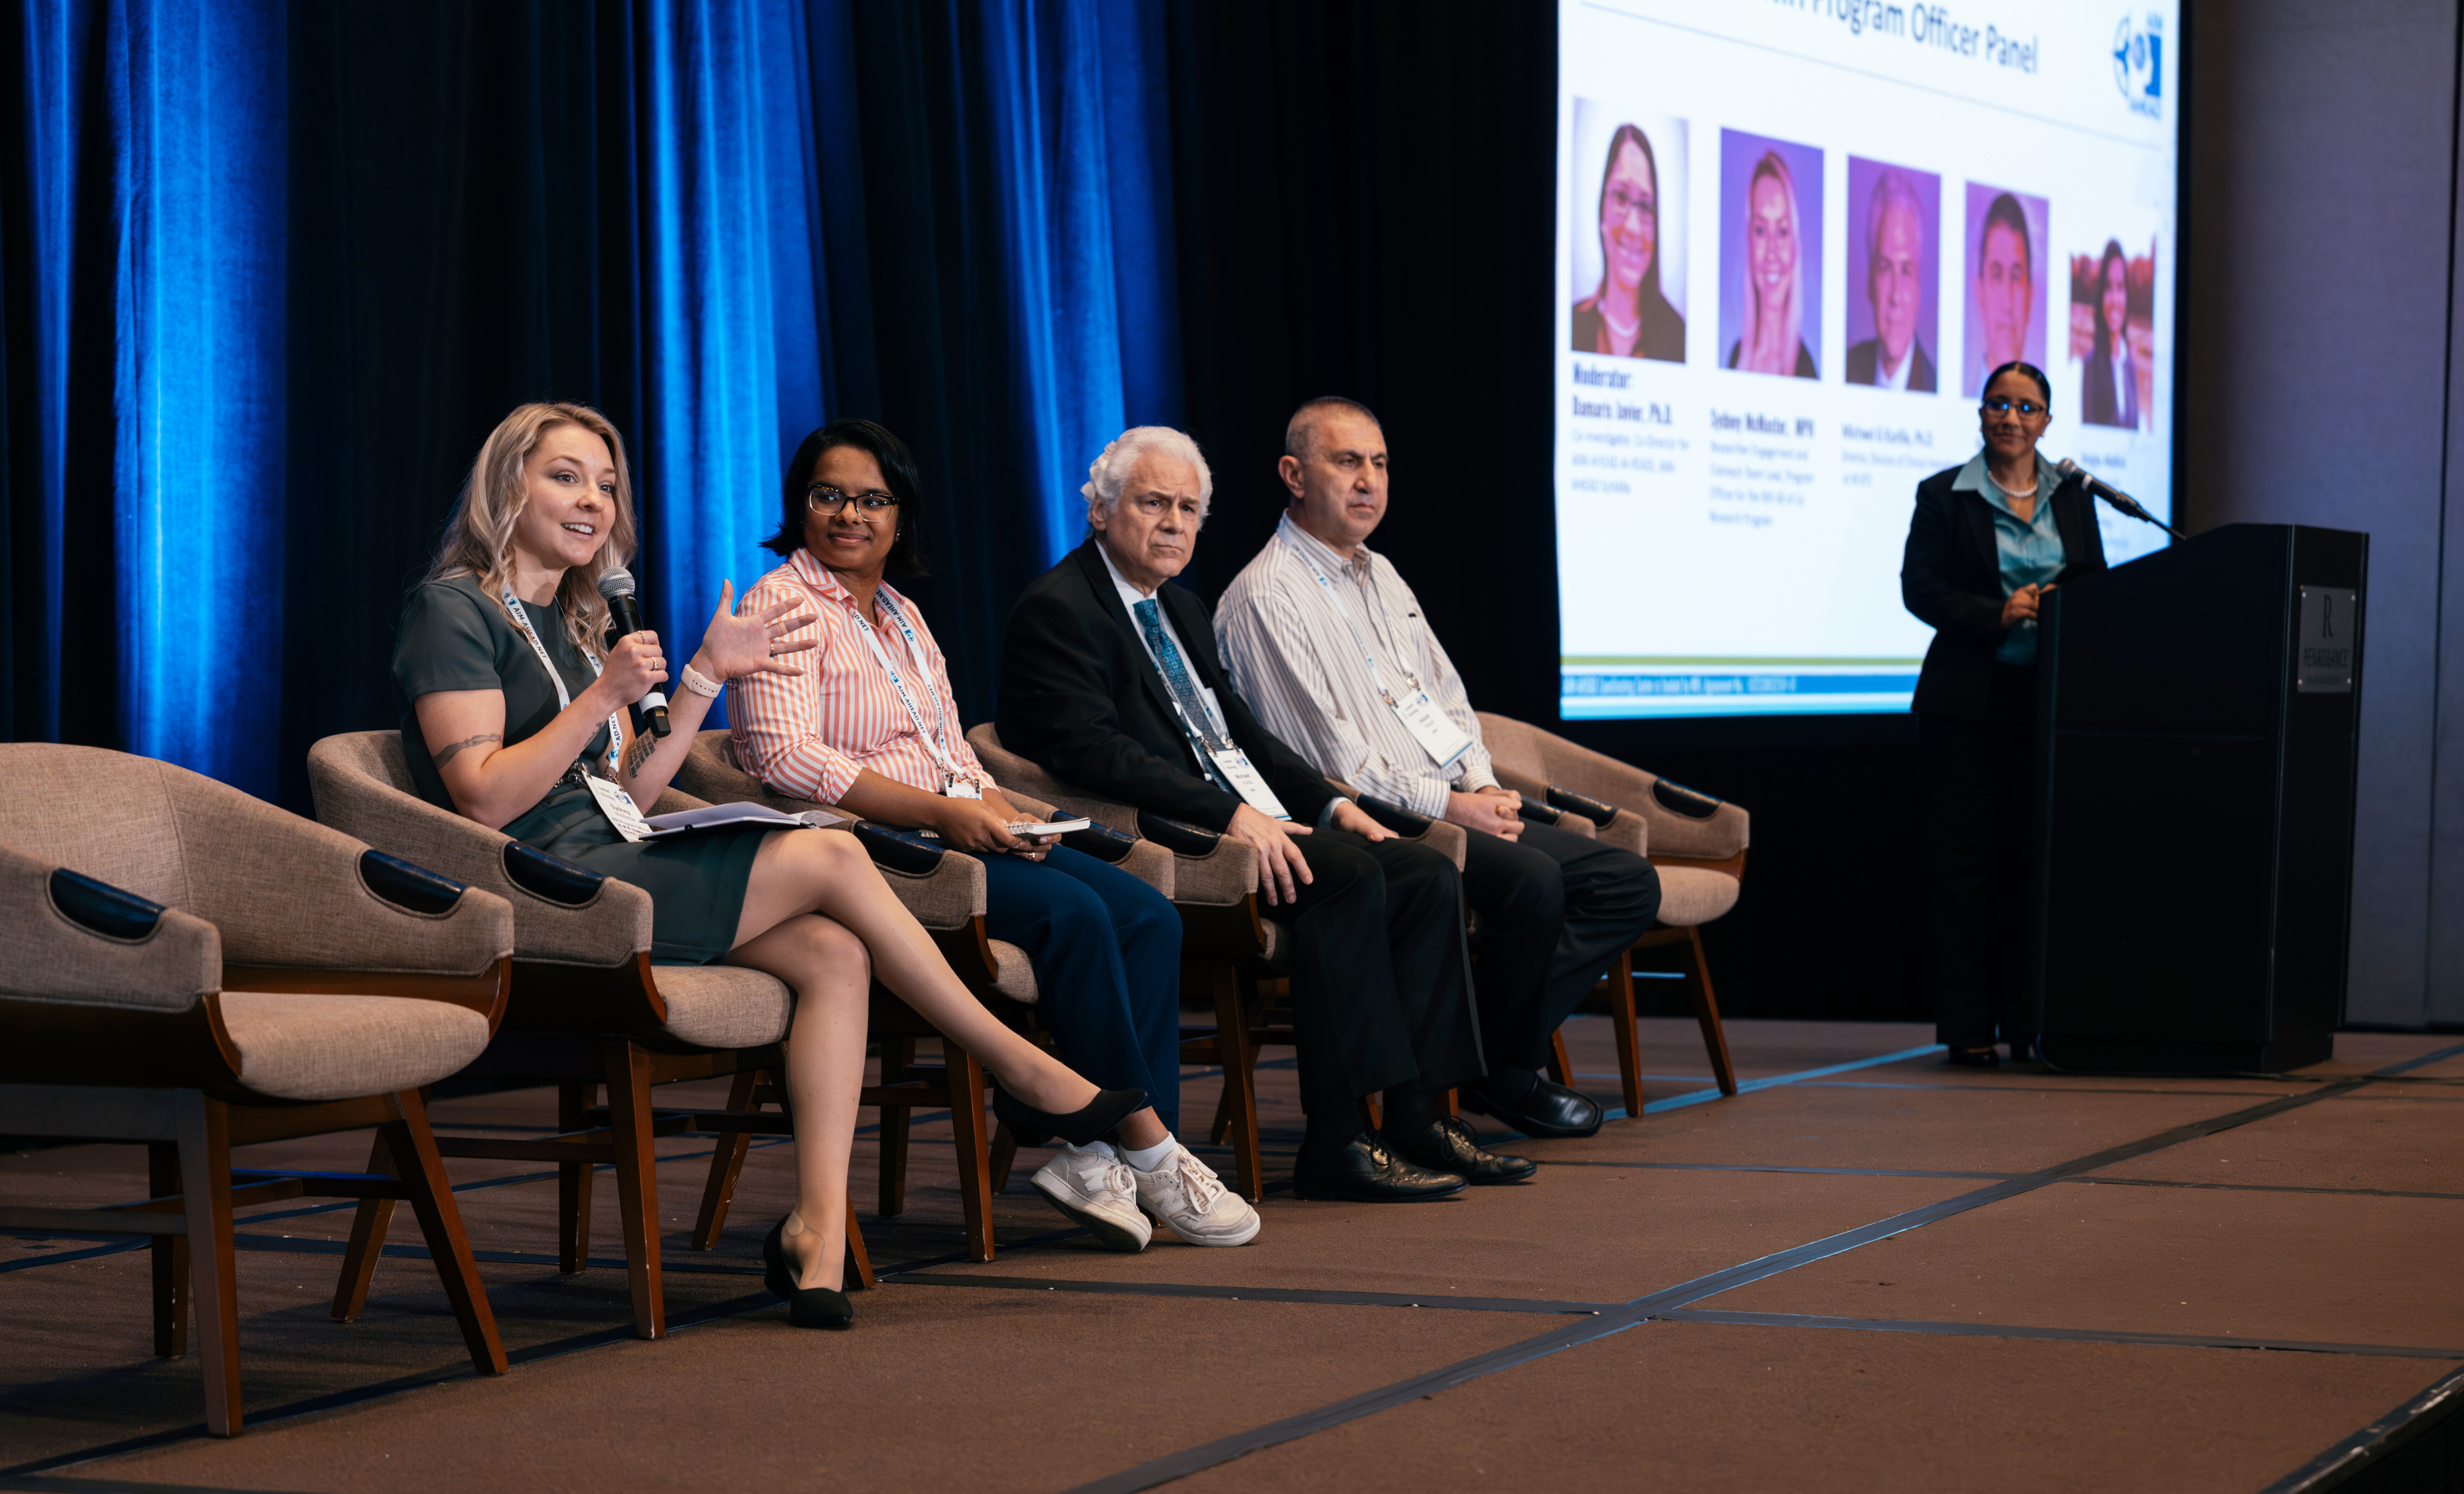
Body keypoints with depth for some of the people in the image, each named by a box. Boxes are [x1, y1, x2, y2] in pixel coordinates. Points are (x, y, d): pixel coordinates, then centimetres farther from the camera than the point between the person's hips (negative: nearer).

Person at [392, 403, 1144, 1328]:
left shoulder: (573, 621, 24)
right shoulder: (453, 608, -3)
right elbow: (485, 801, -14)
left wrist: (707, 675, 10)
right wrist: (605, 695, -18)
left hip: (612, 869, 9)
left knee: (834, 952, -17)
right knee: (831, 856, -16)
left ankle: (816, 1226, -27)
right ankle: (1026, 1074, -4)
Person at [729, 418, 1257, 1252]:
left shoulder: (903, 617, 22)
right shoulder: (784, 605, -4)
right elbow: (783, 757, -17)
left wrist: (998, 810, -1)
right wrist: (941, 813, -22)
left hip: (958, 833, 9)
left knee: (1149, 918, -11)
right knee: (1072, 912, -27)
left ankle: (1097, 1159, -19)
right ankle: (1146, 1151, -18)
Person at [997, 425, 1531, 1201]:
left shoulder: (1182, 610, 24)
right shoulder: (1057, 608, -6)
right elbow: (1093, 751, -19)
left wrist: (1330, 804, 8)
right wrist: (1232, 815, -25)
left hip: (1254, 824, 10)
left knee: (1429, 875, -8)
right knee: (1348, 876, -29)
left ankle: (1417, 1116, -10)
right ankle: (1336, 1143, -28)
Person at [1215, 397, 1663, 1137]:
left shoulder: (1380, 576, 20)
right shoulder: (1267, 598, -10)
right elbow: (1326, 754, -17)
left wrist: (1485, 789, 3)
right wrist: (1448, 806, -16)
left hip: (1454, 808, 10)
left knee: (1629, 882, -1)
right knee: (1532, 878, -32)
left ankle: (1502, 1045, -5)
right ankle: (1503, 1075, -10)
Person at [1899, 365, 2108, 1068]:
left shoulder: (2072, 495, 13)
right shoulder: (1943, 495, 4)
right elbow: (1919, 587, -5)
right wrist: (1998, 615, -17)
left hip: (2048, 697, 3)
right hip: (1967, 699, -3)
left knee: (2035, 856, 1)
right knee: (1962, 859, -3)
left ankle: (2028, 1017, 8)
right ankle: (1967, 1026, 0)